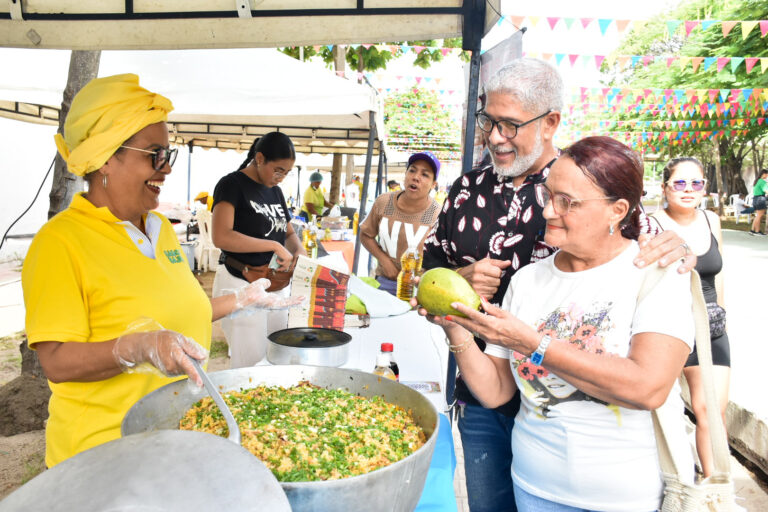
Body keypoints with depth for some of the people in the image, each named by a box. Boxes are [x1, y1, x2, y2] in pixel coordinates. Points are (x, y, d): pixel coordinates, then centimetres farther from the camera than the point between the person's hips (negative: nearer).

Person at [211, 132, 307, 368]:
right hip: (241, 285, -7)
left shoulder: (275, 190, 13)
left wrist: (299, 250, -2)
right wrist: (275, 246, -22)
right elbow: (221, 237, -23)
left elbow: (289, 233, 22)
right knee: (251, 365, -3)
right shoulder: (232, 184, -9)